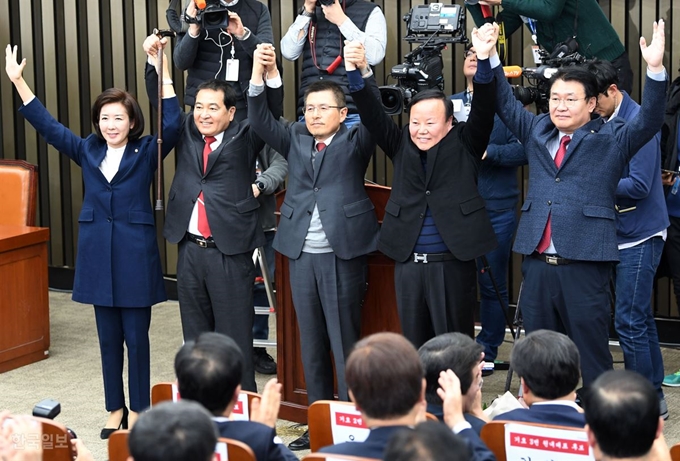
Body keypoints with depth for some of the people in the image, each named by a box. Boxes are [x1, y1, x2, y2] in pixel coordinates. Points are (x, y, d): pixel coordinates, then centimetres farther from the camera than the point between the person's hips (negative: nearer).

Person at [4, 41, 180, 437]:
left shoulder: (146, 152, -2)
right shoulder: (87, 150, 8)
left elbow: (173, 126, -18)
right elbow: (47, 125, 8)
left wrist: (163, 73, -26)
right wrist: (18, 81, 0)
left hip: (136, 254, -3)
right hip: (98, 253, 4)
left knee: (136, 336, 1)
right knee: (108, 337, 10)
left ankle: (138, 410, 13)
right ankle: (115, 409, 21)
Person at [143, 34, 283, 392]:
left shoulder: (244, 137, -2)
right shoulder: (186, 132, 11)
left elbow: (270, 111, -15)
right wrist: (154, 62, 1)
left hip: (229, 252, -5)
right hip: (190, 249, 5)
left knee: (234, 337, 0)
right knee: (195, 334, 14)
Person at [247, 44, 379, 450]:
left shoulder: (356, 141, 3)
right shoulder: (295, 139, 12)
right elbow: (261, 120, -1)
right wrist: (260, 74, -16)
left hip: (344, 253, -4)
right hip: (302, 252, 4)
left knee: (344, 338, -3)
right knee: (311, 340, 10)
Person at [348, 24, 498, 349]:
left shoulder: (464, 145, 2)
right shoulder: (402, 145, 9)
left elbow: (483, 111, -11)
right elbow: (373, 116, 0)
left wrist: (483, 61, -26)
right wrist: (357, 72, -17)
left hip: (452, 263, -3)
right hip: (407, 263, 4)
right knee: (413, 343, 11)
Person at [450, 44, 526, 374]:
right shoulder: (450, 104, 14)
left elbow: (522, 150, -12)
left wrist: (487, 152, -22)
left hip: (496, 209, -4)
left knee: (493, 284, 3)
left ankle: (486, 352, 15)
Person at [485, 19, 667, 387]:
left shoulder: (612, 138, 2)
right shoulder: (537, 131, 15)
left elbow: (648, 121, -11)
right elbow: (506, 104, 20)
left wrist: (655, 69, -26)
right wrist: (490, 59, 7)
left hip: (584, 266, -5)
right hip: (537, 263, 5)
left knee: (591, 352, 0)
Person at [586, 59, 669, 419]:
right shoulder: (606, 122, 10)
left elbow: (639, 185, -21)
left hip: (640, 234, -9)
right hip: (622, 233, 9)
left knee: (629, 321, -7)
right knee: (640, 318, 14)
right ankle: (653, 396, 23)